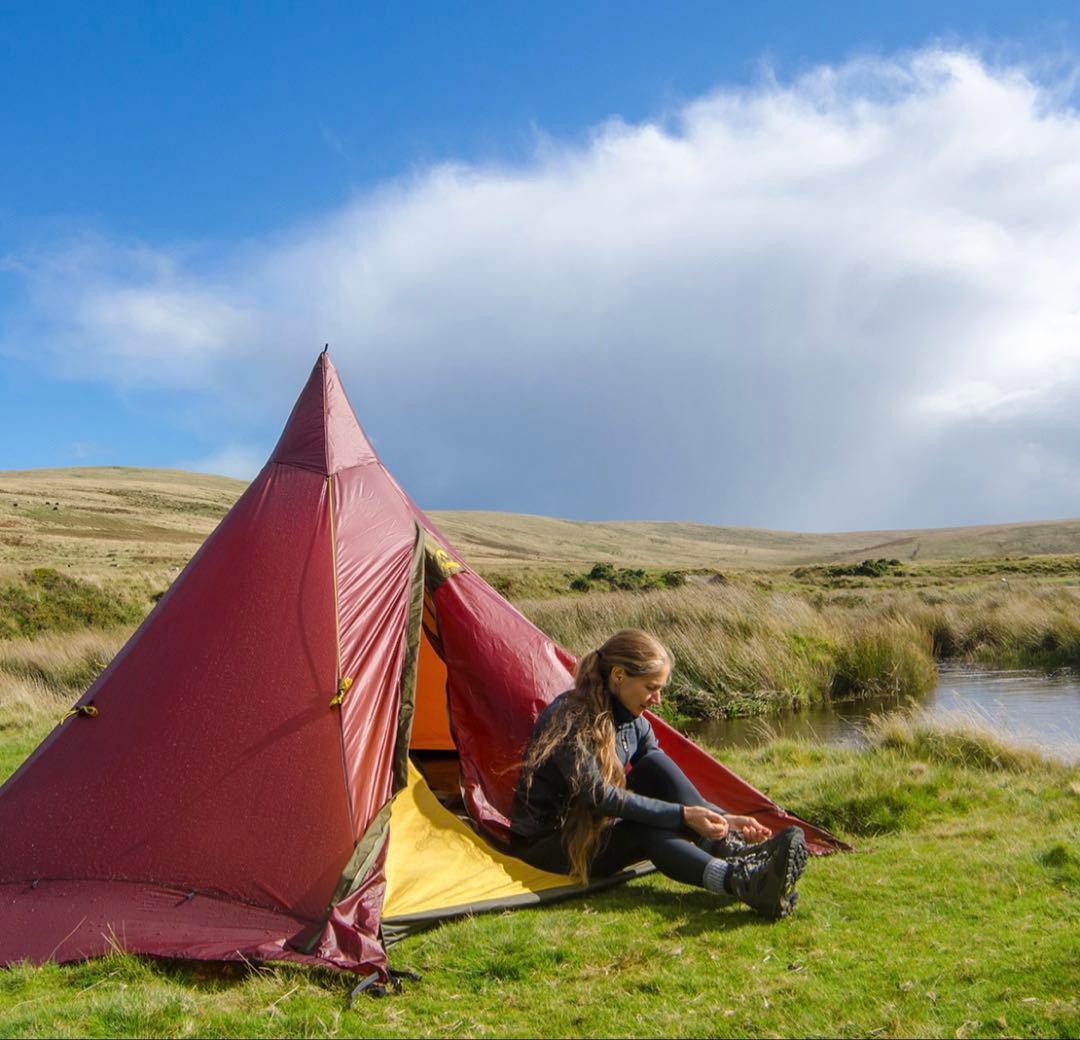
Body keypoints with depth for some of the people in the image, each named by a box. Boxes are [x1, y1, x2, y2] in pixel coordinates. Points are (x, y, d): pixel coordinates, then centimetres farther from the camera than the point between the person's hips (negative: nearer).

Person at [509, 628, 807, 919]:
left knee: (656, 765, -16)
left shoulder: (633, 721, 0)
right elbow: (600, 797, -29)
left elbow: (668, 783, 3)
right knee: (647, 832, -33)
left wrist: (721, 818, -10)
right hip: (545, 844, -7)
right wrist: (682, 815, -32)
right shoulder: (569, 718, -25)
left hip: (598, 826, 7)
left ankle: (734, 851, -24)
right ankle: (740, 881, -45)